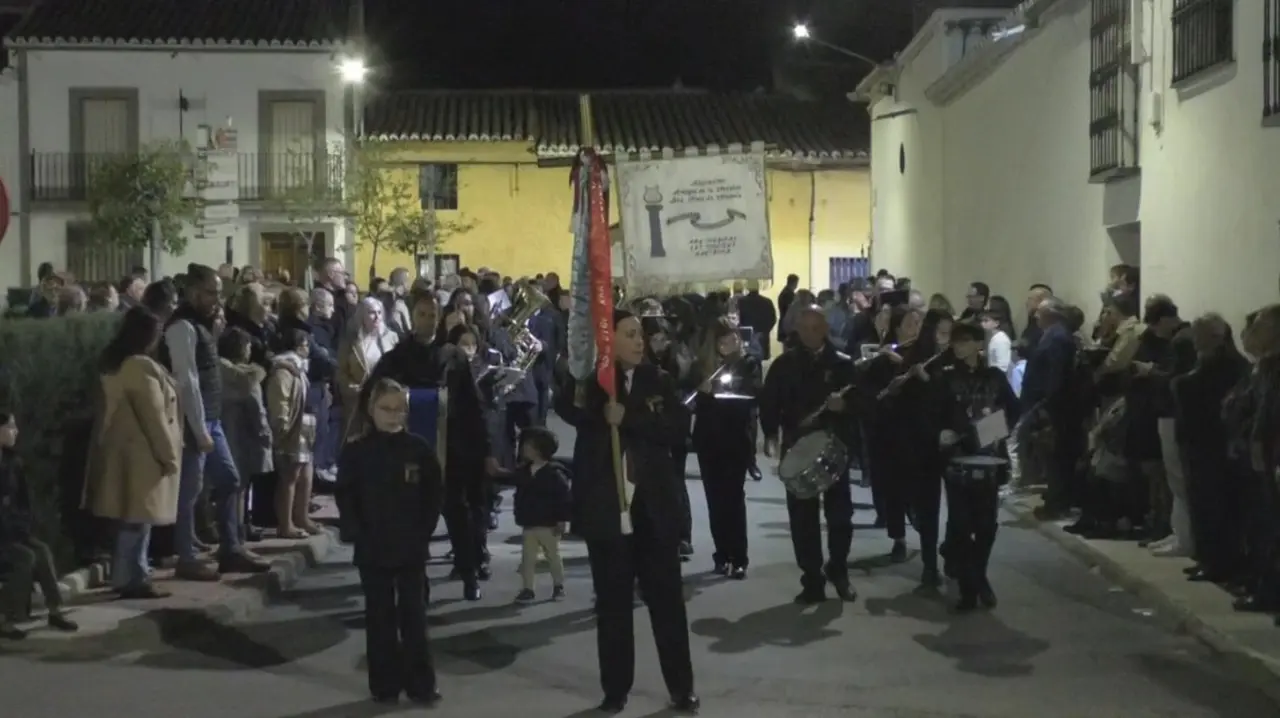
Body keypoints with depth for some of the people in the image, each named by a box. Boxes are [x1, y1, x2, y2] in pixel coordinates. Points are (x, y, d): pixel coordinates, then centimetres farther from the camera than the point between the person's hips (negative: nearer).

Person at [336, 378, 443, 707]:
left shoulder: (419, 449, -1)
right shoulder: (356, 451, -3)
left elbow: (433, 495, 3)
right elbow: (345, 497, -2)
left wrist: (423, 533, -4)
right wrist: (356, 533, -11)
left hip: (411, 548, 0)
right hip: (372, 550, 0)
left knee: (413, 615, 6)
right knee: (379, 617, 7)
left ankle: (420, 684, 12)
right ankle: (385, 685, 15)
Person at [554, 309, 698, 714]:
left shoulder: (658, 381, 4)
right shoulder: (588, 381, 0)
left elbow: (678, 428, -9)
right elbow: (566, 408, -20)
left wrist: (629, 418, -19)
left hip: (654, 506, 1)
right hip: (606, 507, -1)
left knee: (666, 597, 6)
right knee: (612, 602, 7)